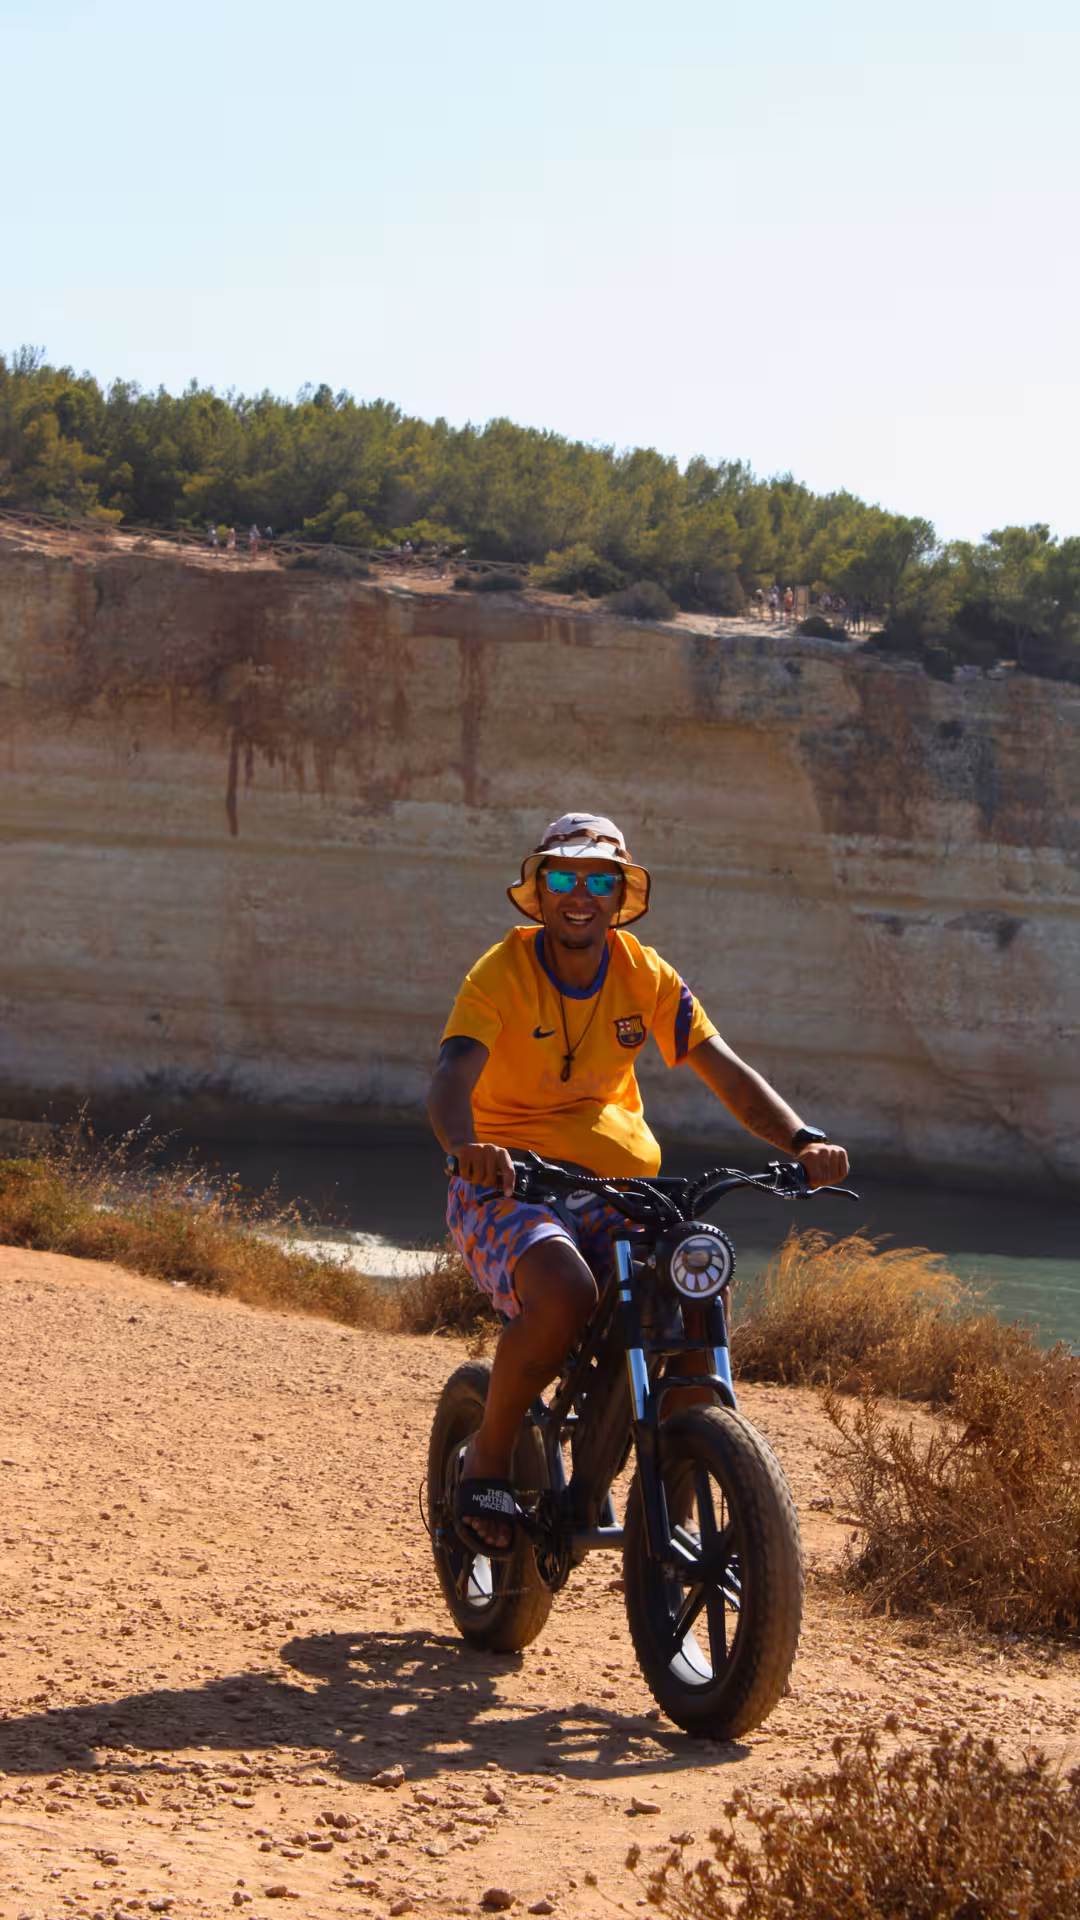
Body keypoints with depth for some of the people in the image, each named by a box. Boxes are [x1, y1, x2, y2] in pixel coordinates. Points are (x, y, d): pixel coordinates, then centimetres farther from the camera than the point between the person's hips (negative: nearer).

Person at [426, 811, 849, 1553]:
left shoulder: (647, 976, 1)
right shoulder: (503, 972, -11)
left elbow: (726, 1072, -5)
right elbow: (452, 1077, -26)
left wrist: (802, 1139, -23)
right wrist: (467, 1146, -49)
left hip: (613, 1188, 4)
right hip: (509, 1187, -4)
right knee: (564, 1292, -35)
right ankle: (488, 1456, -10)